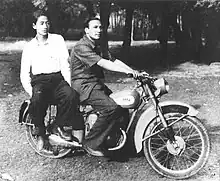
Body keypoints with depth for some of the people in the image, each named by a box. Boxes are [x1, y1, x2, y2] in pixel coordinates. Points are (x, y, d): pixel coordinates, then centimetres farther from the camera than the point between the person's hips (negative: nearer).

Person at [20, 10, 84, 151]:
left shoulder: (58, 39, 10)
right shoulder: (29, 47, 12)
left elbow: (65, 65, 3)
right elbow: (24, 74, 8)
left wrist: (68, 85, -10)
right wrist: (30, 91, -9)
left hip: (57, 78, 1)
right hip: (38, 81, 0)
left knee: (72, 96, -31)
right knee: (37, 100, -34)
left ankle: (58, 126, -7)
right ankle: (40, 133, -9)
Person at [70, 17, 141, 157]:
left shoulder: (98, 46, 16)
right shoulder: (81, 47, -14)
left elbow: (114, 60, 5)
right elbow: (102, 63, -26)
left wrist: (134, 71, -8)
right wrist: (126, 71, -33)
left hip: (97, 84, 9)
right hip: (84, 85, -9)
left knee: (123, 108, -4)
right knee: (111, 108, -26)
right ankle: (91, 143, -12)